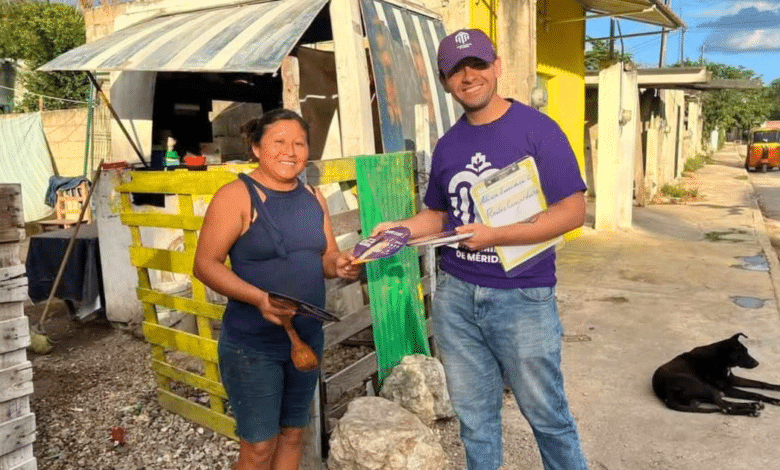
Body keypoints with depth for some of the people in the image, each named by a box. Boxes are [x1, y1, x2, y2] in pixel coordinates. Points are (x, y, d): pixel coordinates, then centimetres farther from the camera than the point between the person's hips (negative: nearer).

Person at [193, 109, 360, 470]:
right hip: (252, 344, -6)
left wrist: (340, 266, -11)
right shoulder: (236, 196, -13)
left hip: (308, 338, 6)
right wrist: (259, 298, -29)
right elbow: (204, 265, -16)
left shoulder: (313, 197, 6)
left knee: (293, 432, 19)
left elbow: (326, 257, 13)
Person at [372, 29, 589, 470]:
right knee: (474, 417, 17)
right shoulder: (447, 145, 8)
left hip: (523, 297, -4)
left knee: (547, 414, 12)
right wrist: (401, 228, -2)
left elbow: (573, 212, -13)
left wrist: (496, 235, -22)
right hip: (455, 296, 5)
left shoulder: (537, 129, -9)